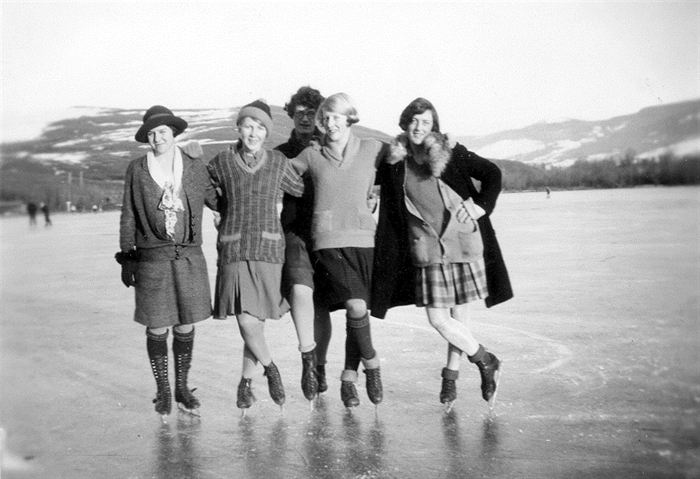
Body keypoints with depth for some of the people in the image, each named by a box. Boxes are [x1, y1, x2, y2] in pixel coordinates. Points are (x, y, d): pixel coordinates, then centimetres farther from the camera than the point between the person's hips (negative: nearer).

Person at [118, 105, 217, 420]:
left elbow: (217, 201, 15)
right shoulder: (137, 170, 1)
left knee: (185, 326, 7)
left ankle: (182, 388, 24)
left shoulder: (195, 168, 3)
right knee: (157, 327, 3)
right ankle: (162, 392, 20)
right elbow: (128, 217, 5)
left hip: (189, 258, 1)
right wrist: (126, 259, 4)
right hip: (152, 260, -1)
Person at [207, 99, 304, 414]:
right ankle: (270, 369, 18)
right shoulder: (221, 163, 2)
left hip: (268, 248, 1)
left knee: (256, 320, 0)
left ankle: (245, 382, 22)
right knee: (247, 322, -10)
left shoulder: (278, 163, 4)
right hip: (233, 249, 0)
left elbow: (303, 191, 17)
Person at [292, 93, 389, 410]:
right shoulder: (311, 155, 6)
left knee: (357, 311, 5)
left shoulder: (372, 149, 6)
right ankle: (371, 365, 9)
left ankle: (349, 378, 21)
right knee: (356, 307, -16)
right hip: (329, 240, -2)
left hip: (363, 239, 2)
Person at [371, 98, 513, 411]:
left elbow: (492, 174, 6)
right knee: (438, 318, -3)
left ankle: (451, 374, 24)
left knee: (459, 314, 3)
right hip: (427, 250, 2)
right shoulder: (394, 162, 3)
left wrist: (479, 206, -3)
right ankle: (486, 362, 18)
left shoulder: (451, 153, -1)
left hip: (463, 242, -1)